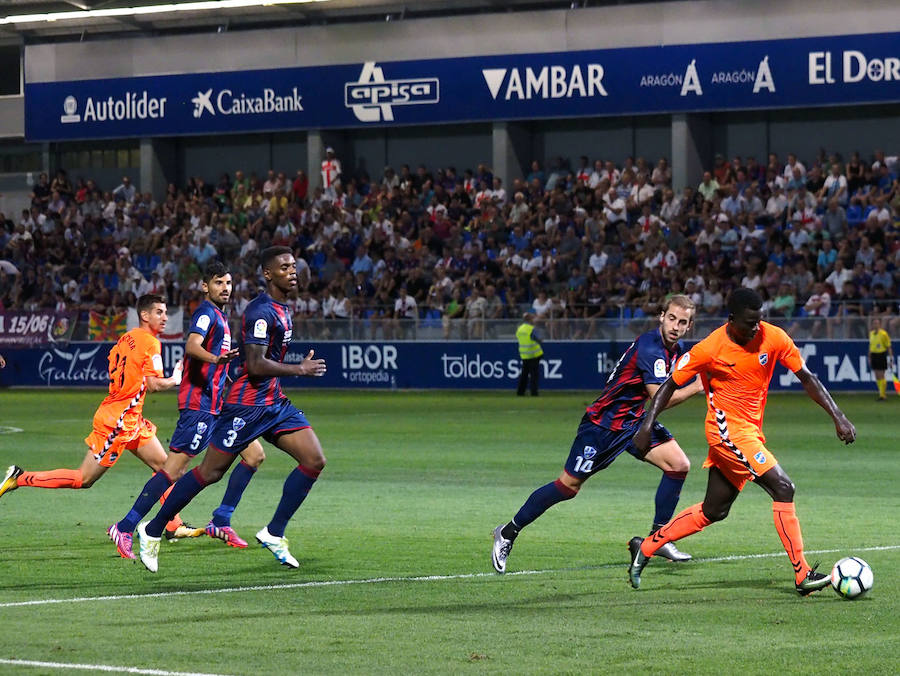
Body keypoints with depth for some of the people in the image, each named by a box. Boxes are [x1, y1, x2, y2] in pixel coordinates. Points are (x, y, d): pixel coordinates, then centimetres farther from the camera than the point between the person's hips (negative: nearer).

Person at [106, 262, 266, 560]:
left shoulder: (218, 316, 20)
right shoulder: (206, 313, -10)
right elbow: (191, 346, -30)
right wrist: (215, 358, -48)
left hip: (218, 405, 10)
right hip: (199, 404, -10)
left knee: (254, 454, 6)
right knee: (173, 469, -14)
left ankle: (220, 523, 9)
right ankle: (124, 529, -11)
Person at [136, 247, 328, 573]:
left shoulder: (283, 308, 13)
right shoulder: (261, 311, -18)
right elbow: (256, 365, -25)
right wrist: (300, 369, -21)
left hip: (274, 402, 9)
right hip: (246, 406, -9)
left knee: (314, 461, -4)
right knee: (210, 472, -3)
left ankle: (273, 534, 2)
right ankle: (153, 531, 11)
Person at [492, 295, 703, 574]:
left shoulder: (676, 349, 4)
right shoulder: (650, 347, -25)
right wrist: (696, 387, -26)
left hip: (634, 421, 8)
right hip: (603, 423, -8)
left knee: (679, 464, -7)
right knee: (568, 486, -2)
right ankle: (508, 533, 13)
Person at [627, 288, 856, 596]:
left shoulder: (773, 337, -6)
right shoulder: (710, 349, -16)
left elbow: (807, 378, -1)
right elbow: (671, 385, -4)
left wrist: (838, 416, -10)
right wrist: (647, 426, -11)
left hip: (751, 431, 6)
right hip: (729, 429, -6)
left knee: (714, 510, 13)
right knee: (783, 488, -18)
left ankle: (645, 548, 26)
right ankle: (802, 575, -15)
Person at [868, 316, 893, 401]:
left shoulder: (884, 334, -9)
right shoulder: (871, 333, 9)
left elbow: (888, 346, -7)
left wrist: (891, 356, -11)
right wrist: (869, 357, 18)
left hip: (881, 355, -6)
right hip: (874, 355, 6)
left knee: (881, 376, -7)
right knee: (877, 377, 8)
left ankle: (883, 395, -3)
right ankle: (881, 393, 16)